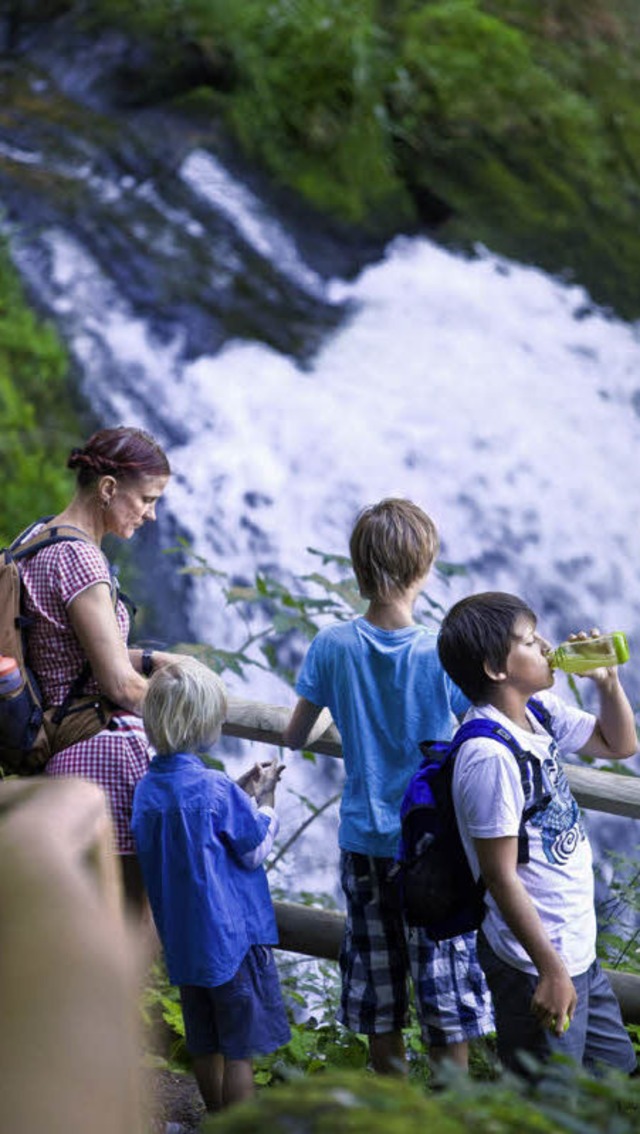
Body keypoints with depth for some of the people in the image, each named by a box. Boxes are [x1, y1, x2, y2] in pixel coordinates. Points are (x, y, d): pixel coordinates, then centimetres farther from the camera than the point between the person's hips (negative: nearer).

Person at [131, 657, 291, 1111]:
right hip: (234, 936, -7)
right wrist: (264, 797, 3)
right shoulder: (214, 788, -20)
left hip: (182, 939, 7)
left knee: (206, 1045, 17)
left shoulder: (146, 788, 2)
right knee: (241, 1049, 1)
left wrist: (243, 792, 10)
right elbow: (256, 849, -10)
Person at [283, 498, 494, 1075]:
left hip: (363, 839, 3)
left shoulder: (332, 647, -6)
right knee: (447, 1000, 6)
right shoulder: (441, 653, -14)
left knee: (380, 1004, 13)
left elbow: (295, 737, 5)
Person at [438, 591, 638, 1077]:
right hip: (539, 966, -9)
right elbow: (501, 876, -23)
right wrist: (551, 971, -22)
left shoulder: (541, 711, 2)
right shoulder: (490, 756, -25)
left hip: (578, 952, 9)